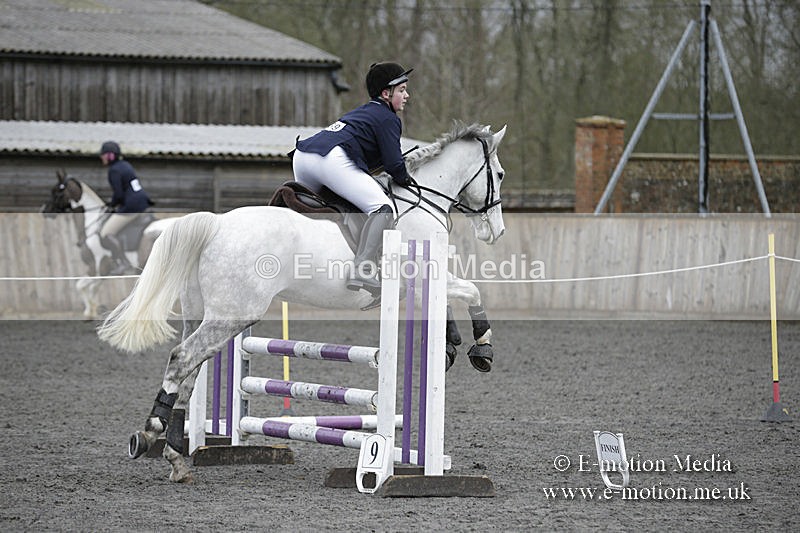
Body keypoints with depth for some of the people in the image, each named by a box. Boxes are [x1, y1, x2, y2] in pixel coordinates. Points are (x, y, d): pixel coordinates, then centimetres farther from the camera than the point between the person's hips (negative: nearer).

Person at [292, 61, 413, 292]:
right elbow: (394, 164, 0)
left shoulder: (362, 111, 34)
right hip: (332, 159, -9)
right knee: (383, 208, -13)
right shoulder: (388, 118, 9)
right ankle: (363, 269, -31)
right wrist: (405, 180, 19)